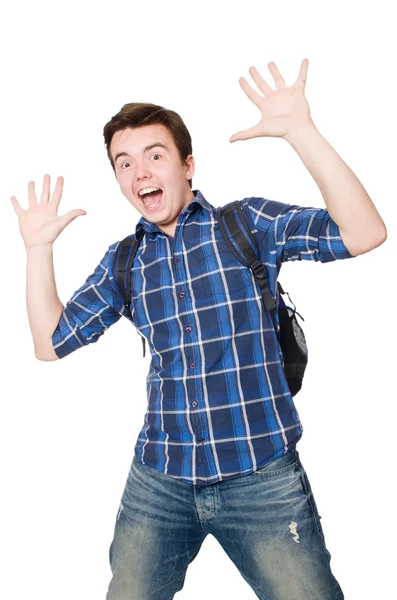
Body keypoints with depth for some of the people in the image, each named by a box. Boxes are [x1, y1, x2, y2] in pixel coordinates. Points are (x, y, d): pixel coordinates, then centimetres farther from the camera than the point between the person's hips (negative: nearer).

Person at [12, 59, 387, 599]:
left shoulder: (249, 223, -4)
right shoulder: (123, 262, 7)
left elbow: (364, 233, -16)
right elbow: (50, 343, 11)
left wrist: (301, 130, -25)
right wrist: (38, 249, 4)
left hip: (262, 478, -3)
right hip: (158, 482, 4)